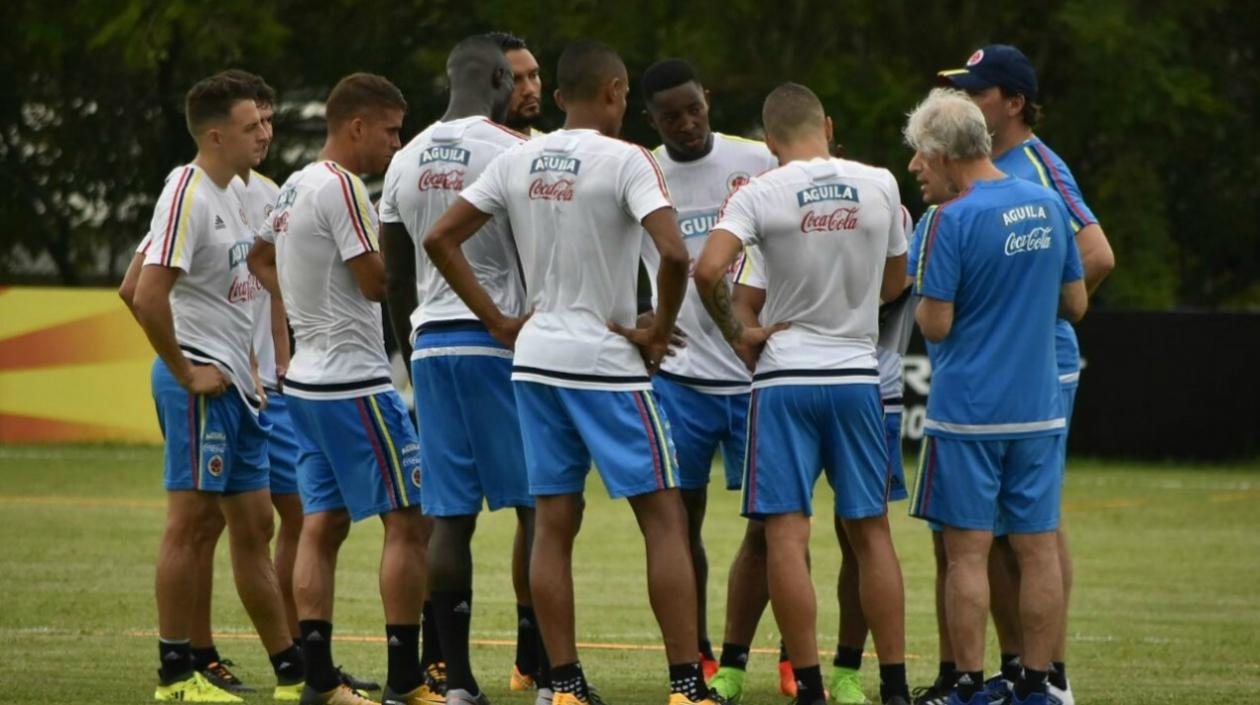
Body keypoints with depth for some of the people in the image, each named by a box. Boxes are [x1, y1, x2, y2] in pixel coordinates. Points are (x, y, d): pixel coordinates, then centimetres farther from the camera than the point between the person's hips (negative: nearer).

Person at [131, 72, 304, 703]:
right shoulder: (188, 195, -15)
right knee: (195, 521, -6)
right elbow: (148, 295, -24)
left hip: (234, 384, 9)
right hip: (199, 380, -9)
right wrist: (186, 372, -18)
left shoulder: (233, 193, 15)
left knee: (254, 527, 11)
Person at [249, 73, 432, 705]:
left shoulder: (295, 187, 13)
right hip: (354, 381, -10)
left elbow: (256, 255, 28)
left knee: (323, 524, 8)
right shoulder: (341, 187, -16)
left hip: (307, 380, 10)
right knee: (407, 520, -4)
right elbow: (376, 281, -16)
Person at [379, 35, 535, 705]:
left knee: (449, 516, 5)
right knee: (535, 506, 0)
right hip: (499, 342, -6)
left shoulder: (406, 161, 11)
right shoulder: (514, 152, -9)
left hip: (430, 343, 6)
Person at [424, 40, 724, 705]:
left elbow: (439, 238, 7)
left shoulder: (515, 161, 6)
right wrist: (658, 330, -8)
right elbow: (674, 253, -23)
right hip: (607, 363, -5)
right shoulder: (625, 161, -11)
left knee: (553, 524, 8)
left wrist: (498, 320, 9)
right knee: (663, 518, 0)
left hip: (535, 358, 5)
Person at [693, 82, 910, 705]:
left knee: (786, 535, -1)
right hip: (858, 373, 3)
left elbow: (708, 269, -21)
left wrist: (737, 334, -5)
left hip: (784, 376, -3)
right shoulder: (880, 186, 1)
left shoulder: (760, 195, -8)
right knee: (871, 532, 10)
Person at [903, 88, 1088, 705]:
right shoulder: (1048, 206, 5)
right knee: (1038, 548, 7)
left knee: (968, 550, 0)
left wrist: (923, 299, 6)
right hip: (1039, 406, 5)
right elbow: (1075, 304, 12)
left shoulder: (952, 220, -14)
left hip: (968, 410, -5)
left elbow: (935, 325, -15)